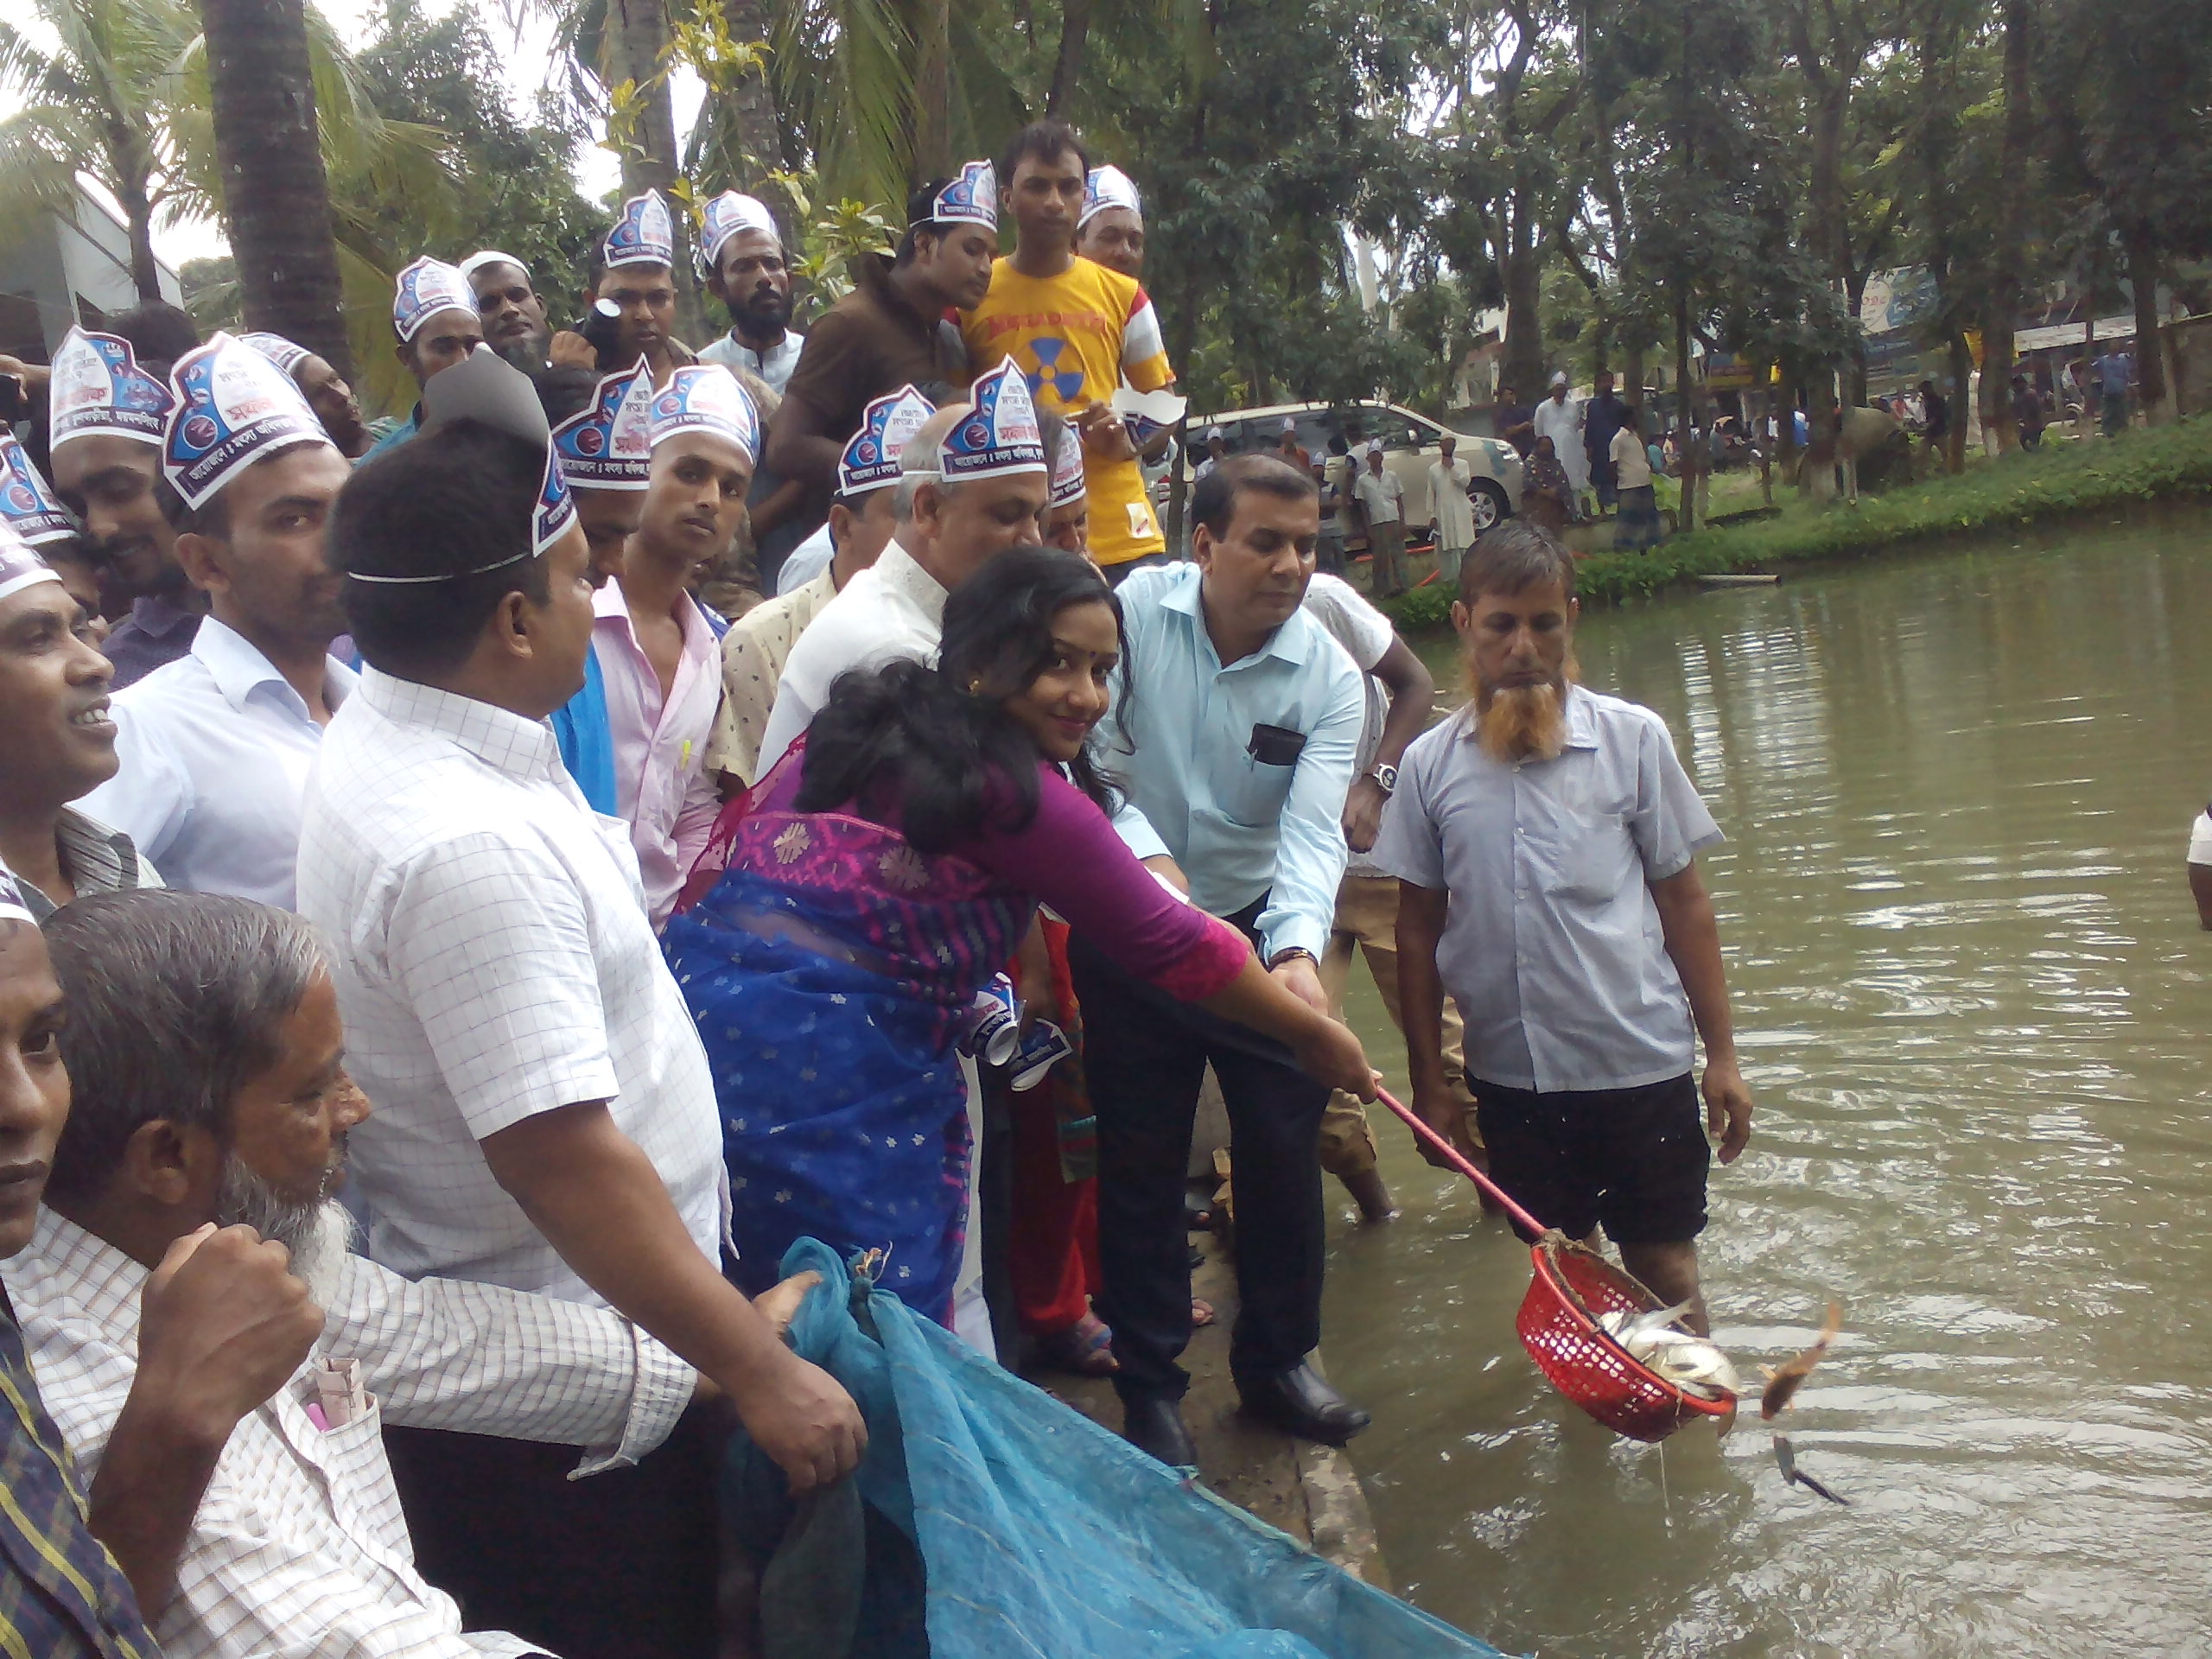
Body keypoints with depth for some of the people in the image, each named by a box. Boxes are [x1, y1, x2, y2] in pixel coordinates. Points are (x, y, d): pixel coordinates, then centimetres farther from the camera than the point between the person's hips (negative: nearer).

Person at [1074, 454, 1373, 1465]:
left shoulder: (1329, 678, -11)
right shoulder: (1130, 614, -15)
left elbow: (1313, 832, -22)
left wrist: (1296, 951, -39)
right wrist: (1160, 877, -31)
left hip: (1261, 925, 2)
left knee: (1285, 1145, 6)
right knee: (1141, 1160, 4)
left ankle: (1276, 1363, 26)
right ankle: (1148, 1386, 20)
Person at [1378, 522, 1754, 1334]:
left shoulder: (1632, 737, -5)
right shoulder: (1429, 764, -2)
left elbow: (1684, 902, -1)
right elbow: (1419, 930, 4)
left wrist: (1721, 1054, -1)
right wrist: (1428, 1080, 5)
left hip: (1642, 1062, -1)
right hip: (1509, 1076, 2)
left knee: (1663, 1268, 9)